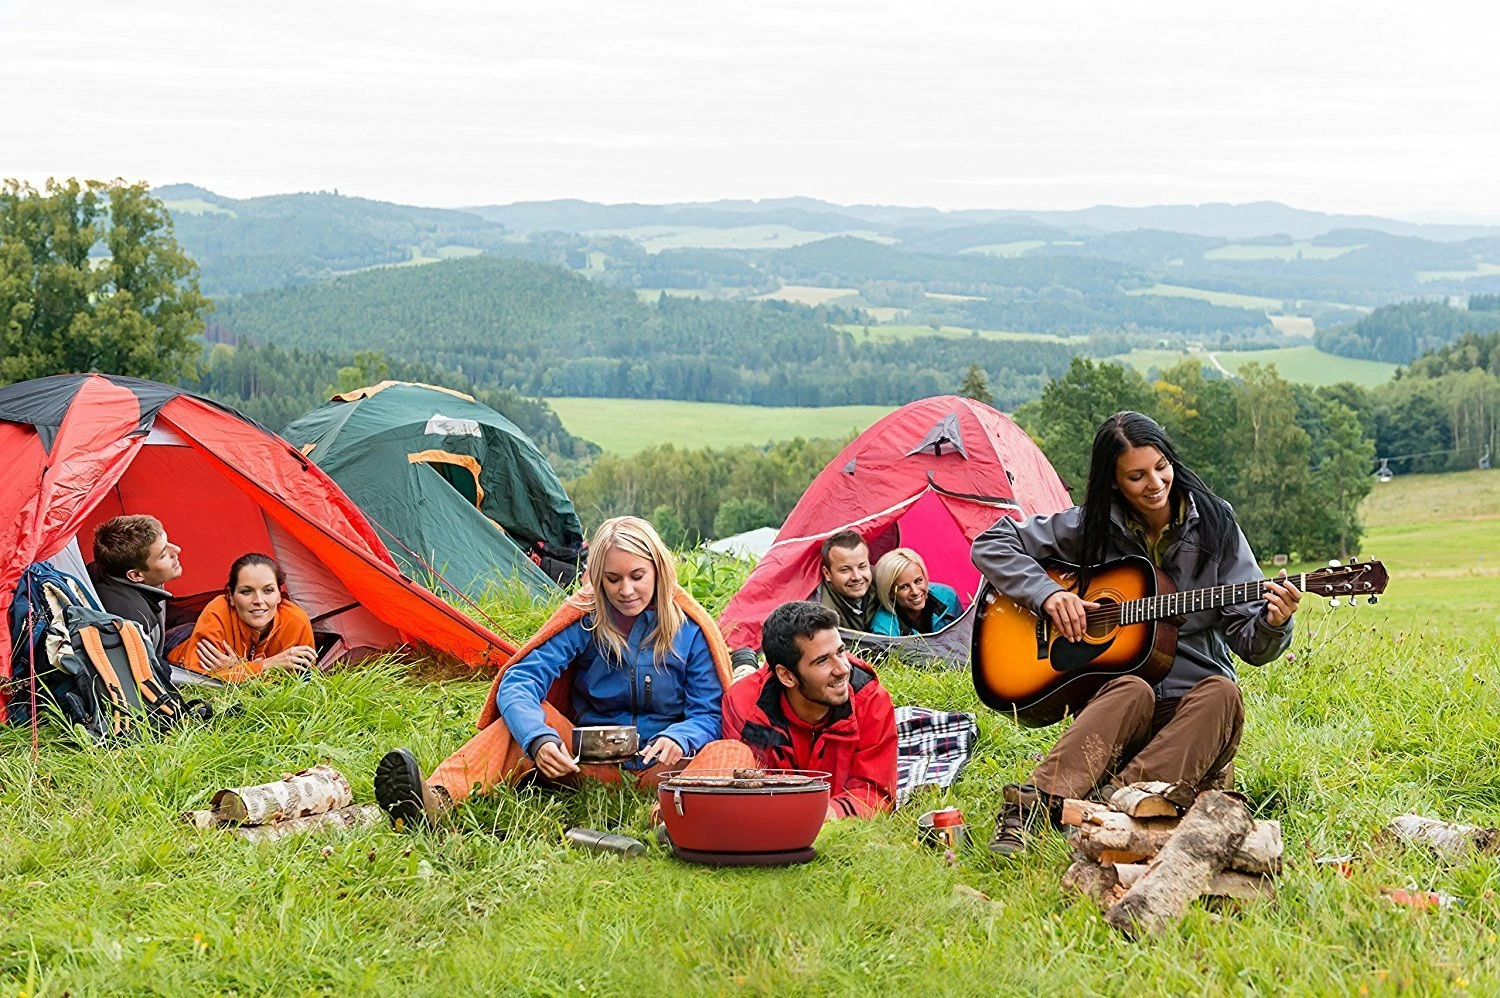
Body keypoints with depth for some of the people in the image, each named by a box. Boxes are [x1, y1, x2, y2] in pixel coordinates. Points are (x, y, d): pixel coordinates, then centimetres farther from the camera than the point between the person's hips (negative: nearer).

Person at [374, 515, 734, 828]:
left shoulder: (691, 629, -3)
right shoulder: (585, 618, -2)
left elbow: (710, 713, -2)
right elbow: (519, 681, -13)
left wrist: (678, 739, -28)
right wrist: (539, 739, -35)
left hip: (659, 769, -1)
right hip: (590, 765, 1)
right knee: (532, 714, -26)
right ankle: (438, 799, -48)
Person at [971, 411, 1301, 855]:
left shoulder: (1214, 525, 2)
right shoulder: (1089, 526, 2)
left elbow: (1250, 645, 0)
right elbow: (991, 545, 6)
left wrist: (1272, 624, -24)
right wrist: (1048, 593, -9)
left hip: (1192, 714, 1)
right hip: (1107, 694, -1)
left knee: (1221, 692, -32)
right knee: (1132, 690, -35)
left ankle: (1116, 798, -47)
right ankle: (1031, 806, -53)